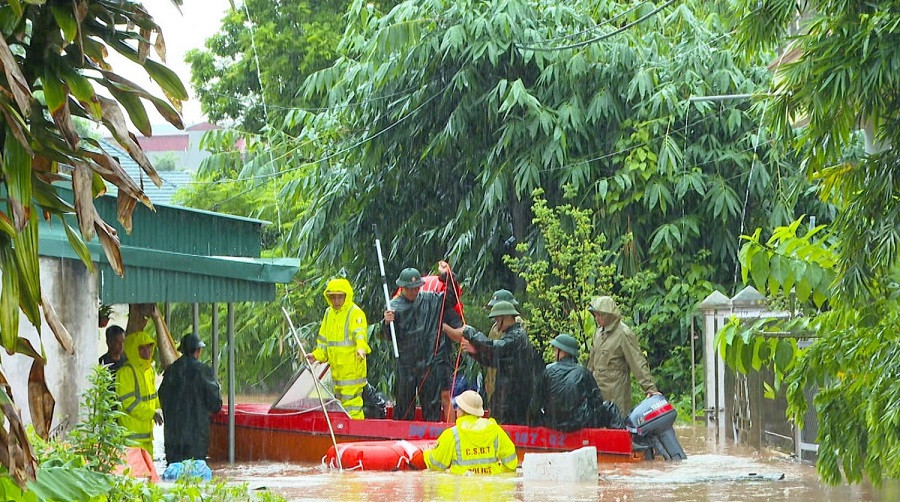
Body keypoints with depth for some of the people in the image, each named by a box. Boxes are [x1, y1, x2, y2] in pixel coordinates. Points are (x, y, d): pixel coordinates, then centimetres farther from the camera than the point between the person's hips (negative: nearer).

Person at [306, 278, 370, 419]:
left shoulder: (356, 313, -8)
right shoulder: (329, 313, 17)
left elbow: (360, 333, -26)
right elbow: (323, 339, 26)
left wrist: (361, 348, -45)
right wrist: (317, 355, 13)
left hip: (352, 369, -8)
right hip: (336, 369, 8)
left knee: (351, 401, -12)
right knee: (340, 400, 13)